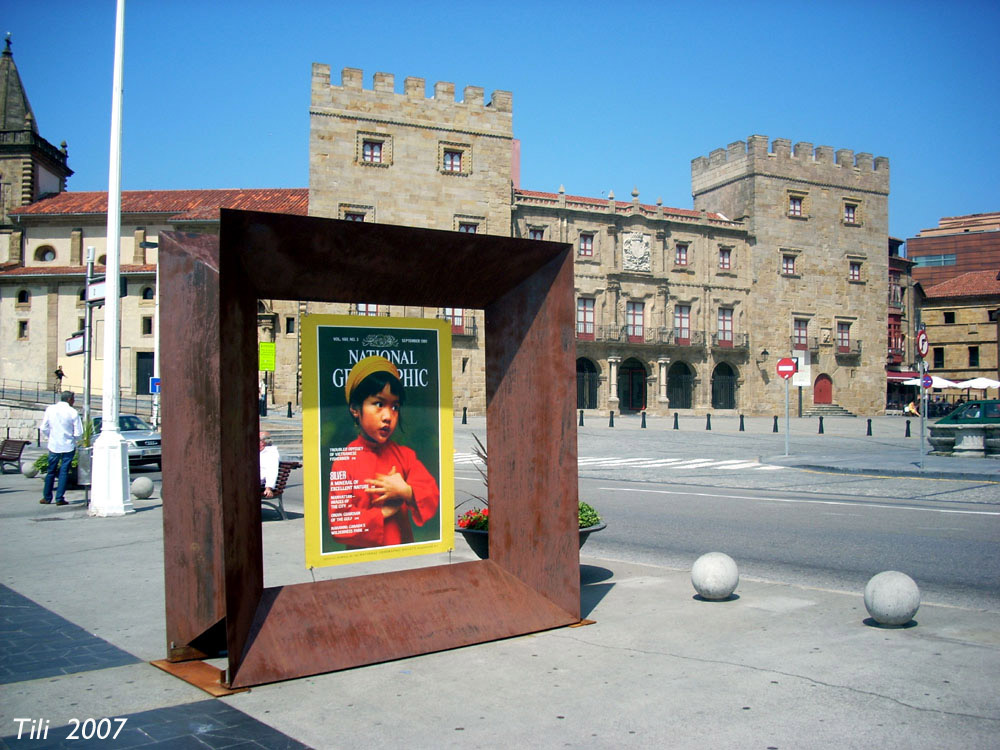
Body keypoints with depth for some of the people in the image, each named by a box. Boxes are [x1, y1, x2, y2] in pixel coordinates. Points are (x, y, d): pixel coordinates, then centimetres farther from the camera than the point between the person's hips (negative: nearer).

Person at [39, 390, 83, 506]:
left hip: (54, 445, 3)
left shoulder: (50, 409, -2)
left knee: (51, 471, 14)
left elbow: (44, 428, 1)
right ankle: (60, 498, 4)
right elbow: (78, 433, -10)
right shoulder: (73, 412, -11)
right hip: (68, 446, -3)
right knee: (64, 472, 4)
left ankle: (47, 497, 21)